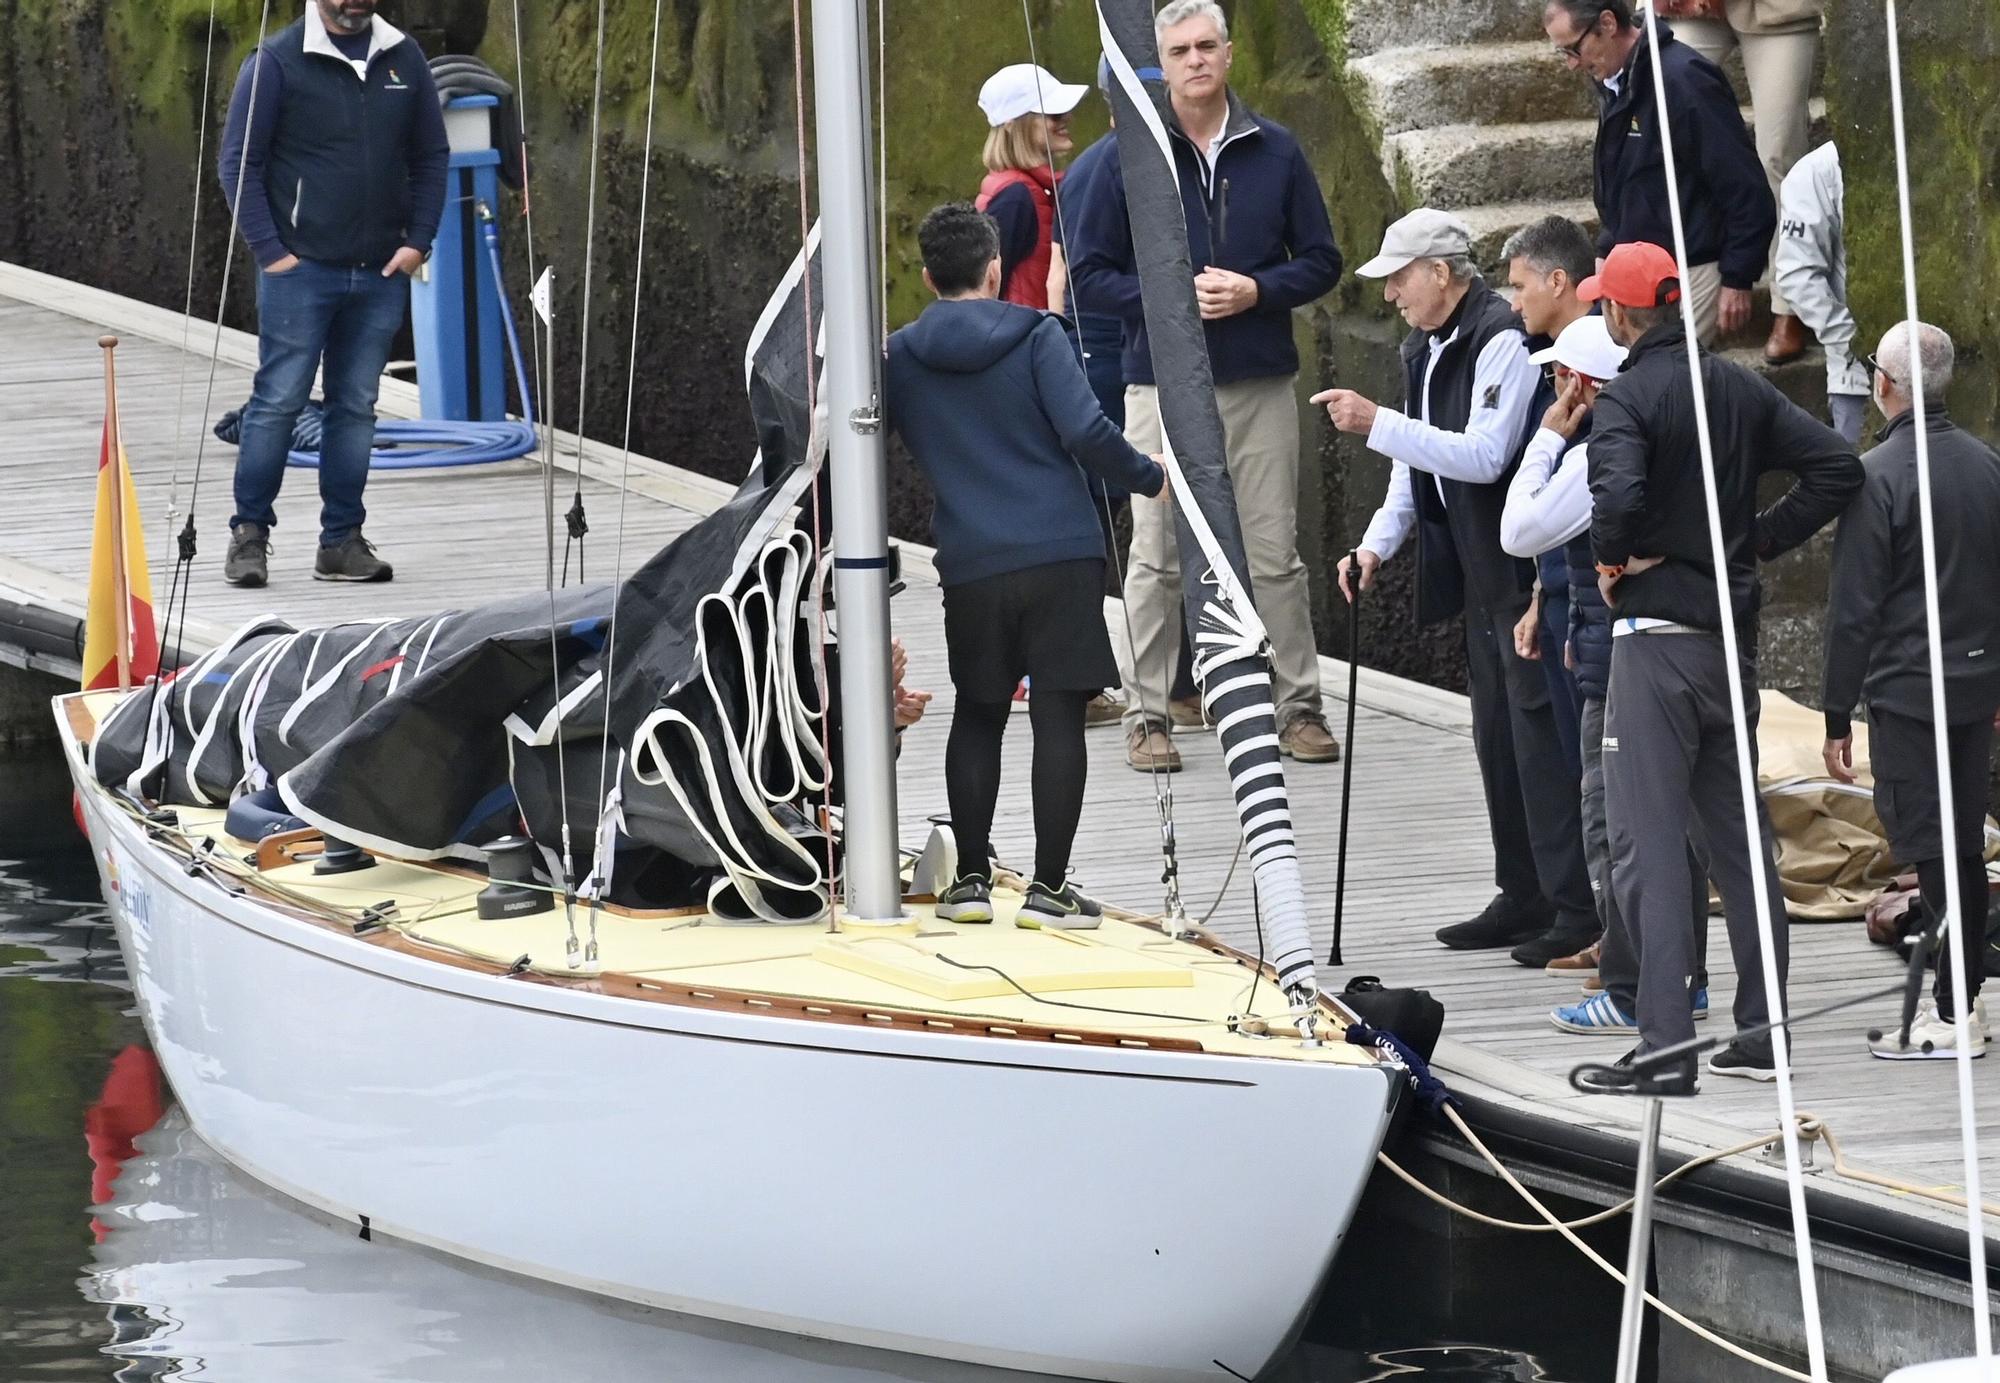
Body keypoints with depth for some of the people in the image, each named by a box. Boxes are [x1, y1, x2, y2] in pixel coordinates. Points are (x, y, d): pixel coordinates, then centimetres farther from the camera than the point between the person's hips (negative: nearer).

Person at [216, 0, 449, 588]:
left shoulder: (404, 59, 8)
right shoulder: (277, 61, -4)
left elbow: (432, 157, 16)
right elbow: (238, 161, -3)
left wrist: (418, 241, 5)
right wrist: (270, 249, -9)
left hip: (381, 274, 4)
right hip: (300, 269, -4)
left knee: (357, 407, 6)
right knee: (278, 400, -4)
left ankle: (342, 541, 11)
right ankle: (249, 534, 4)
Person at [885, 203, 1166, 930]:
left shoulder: (899, 357, 6)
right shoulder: (1035, 336, -2)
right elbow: (1084, 432, -12)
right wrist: (1150, 478, 4)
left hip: (971, 568, 3)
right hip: (1062, 556, -3)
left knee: (977, 716, 17)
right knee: (1059, 718, 0)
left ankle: (971, 879, 15)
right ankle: (1049, 887, -1)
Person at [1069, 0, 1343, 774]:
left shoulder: (1275, 152, 5)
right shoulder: (1130, 159, 1)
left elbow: (1321, 261, 9)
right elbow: (1091, 272, 3)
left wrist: (1257, 291, -9)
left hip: (1261, 386, 1)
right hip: (1160, 384, -1)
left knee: (1274, 554, 4)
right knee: (1157, 557, 2)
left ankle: (1298, 703, 12)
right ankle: (1148, 715, 8)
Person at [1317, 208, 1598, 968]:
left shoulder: (1502, 341, -17)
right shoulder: (1424, 349, 15)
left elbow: (1484, 455, -25)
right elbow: (1420, 460, 24)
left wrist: (1378, 424, -25)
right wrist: (1379, 541, 11)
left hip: (1527, 569, -10)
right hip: (1480, 571, 10)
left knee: (1539, 729, -10)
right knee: (1497, 733, 13)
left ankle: (1576, 906, -8)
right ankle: (1525, 897, 20)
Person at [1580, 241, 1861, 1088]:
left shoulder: (1627, 398, -13)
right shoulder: (1741, 389, 9)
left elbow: (1618, 491, -30)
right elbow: (1838, 467, 5)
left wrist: (1614, 560, -11)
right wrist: (1759, 541, 8)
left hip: (1656, 637, -7)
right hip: (1732, 631, 7)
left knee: (1647, 841, -6)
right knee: (1738, 833, 15)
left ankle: (1666, 1039, -12)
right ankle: (1761, 1032, 16)